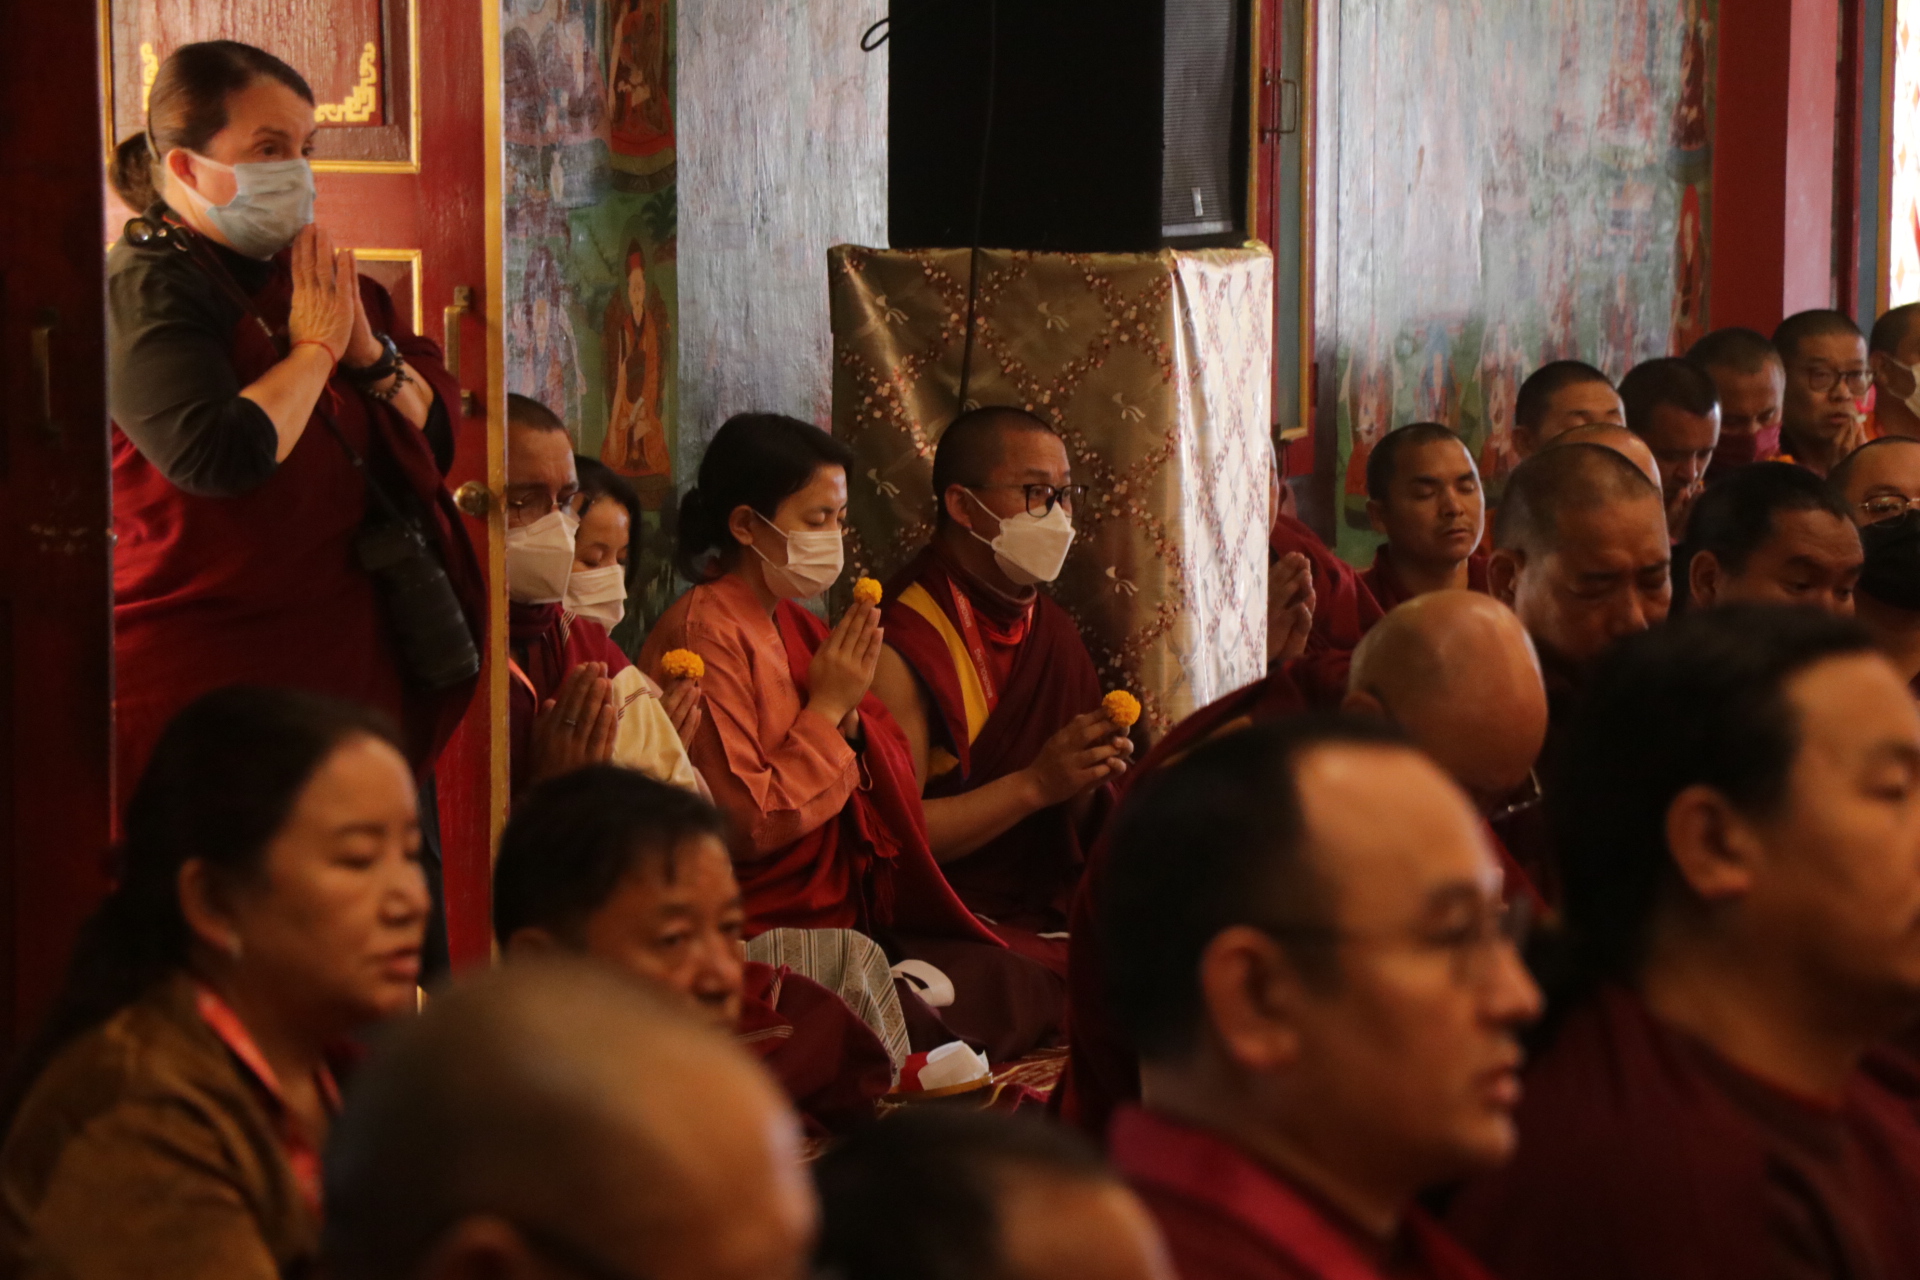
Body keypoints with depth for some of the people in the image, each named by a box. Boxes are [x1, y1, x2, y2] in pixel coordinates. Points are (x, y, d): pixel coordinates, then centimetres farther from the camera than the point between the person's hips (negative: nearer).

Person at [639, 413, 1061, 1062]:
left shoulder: (797, 627, 16)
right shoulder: (706, 633, -12)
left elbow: (896, 784, 15)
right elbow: (746, 826, -19)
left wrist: (851, 718, -4)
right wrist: (826, 710, -12)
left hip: (847, 922, 8)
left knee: (1039, 987, -9)